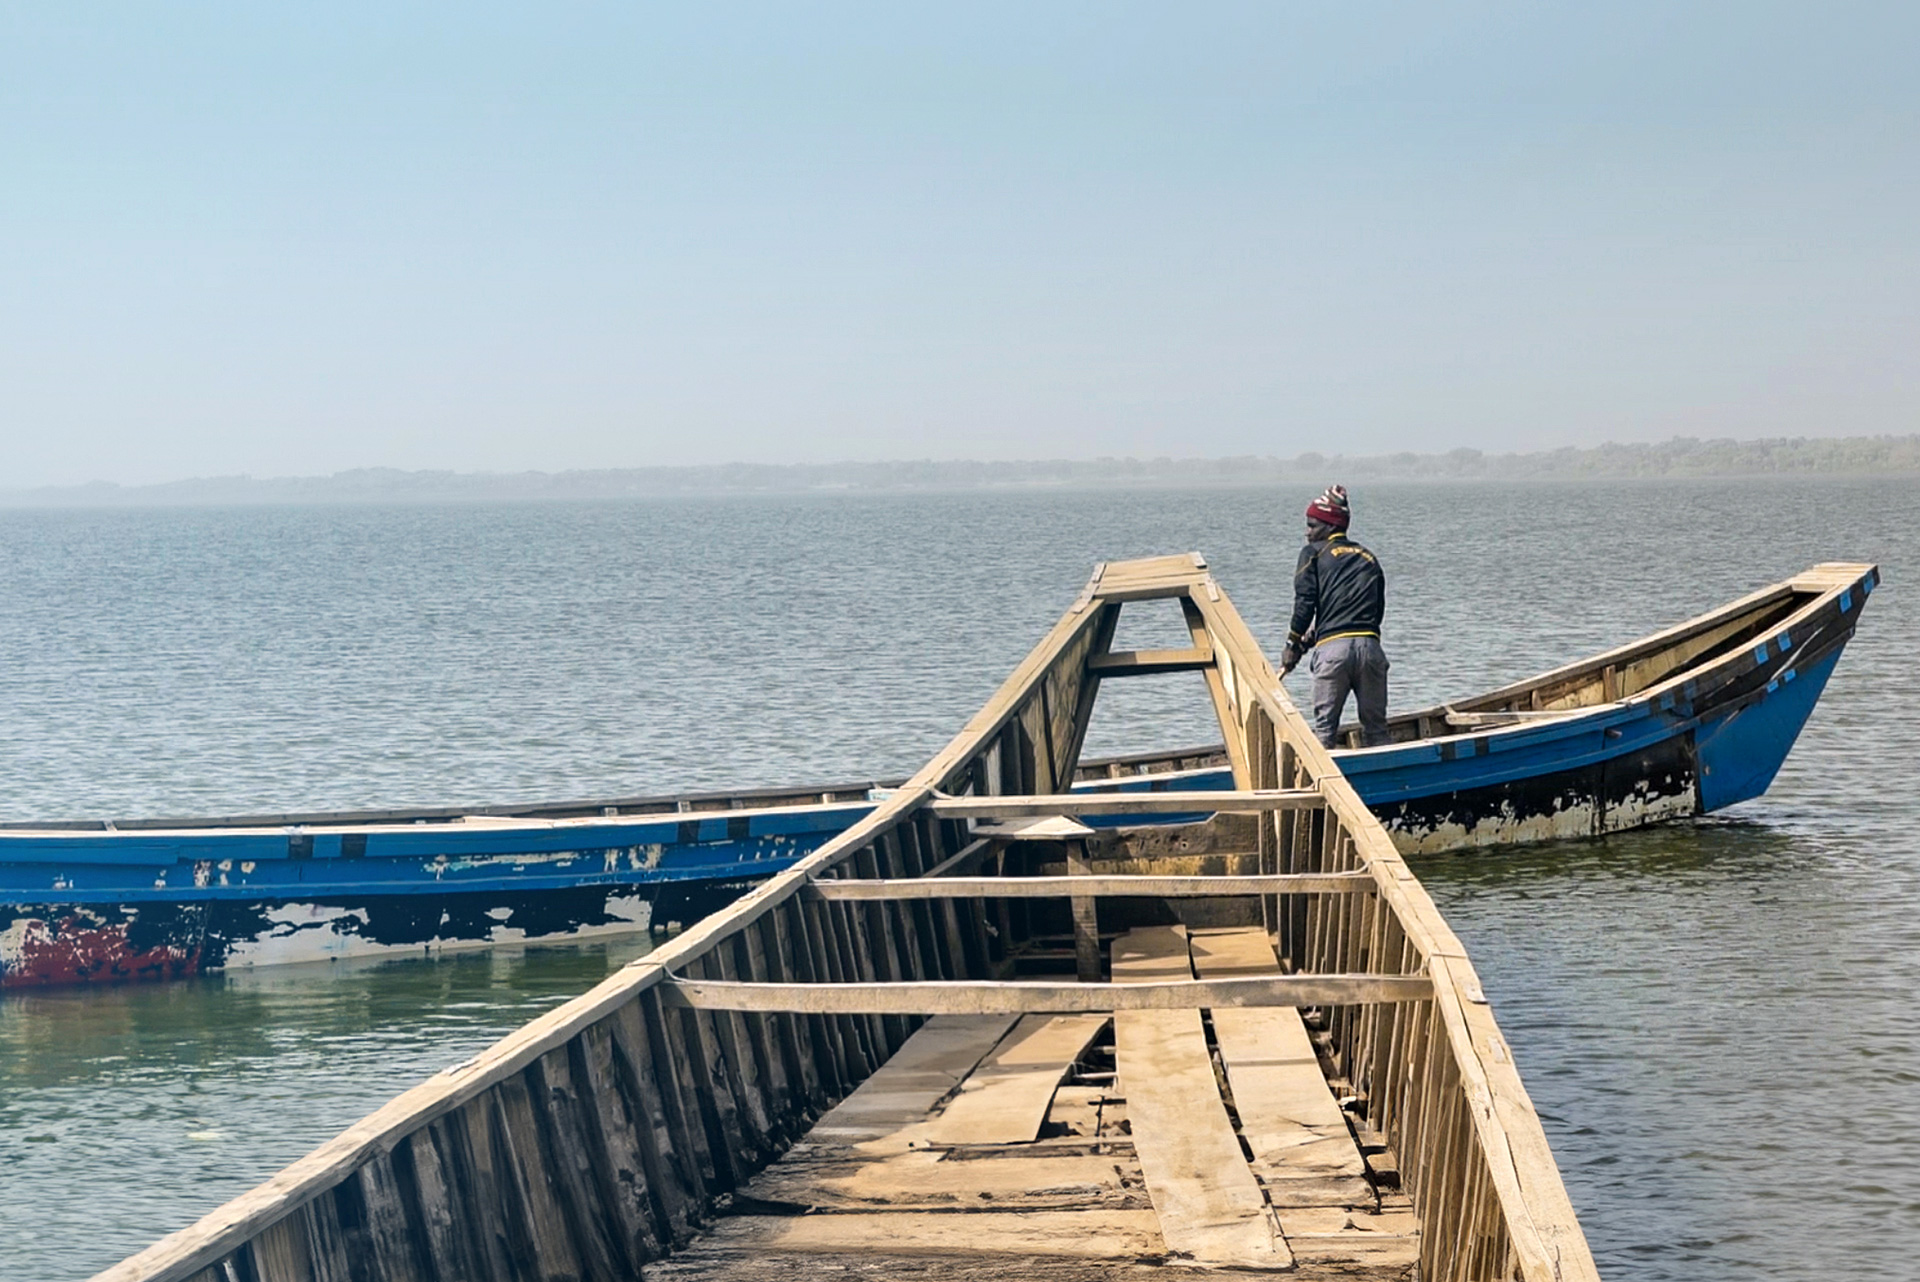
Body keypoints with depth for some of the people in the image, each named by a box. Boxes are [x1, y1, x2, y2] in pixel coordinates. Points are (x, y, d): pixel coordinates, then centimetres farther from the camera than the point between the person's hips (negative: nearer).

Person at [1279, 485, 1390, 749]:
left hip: (1332, 648, -4)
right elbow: (1378, 611, 20)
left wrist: (1293, 645, 9)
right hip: (1370, 645, 4)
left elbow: (1305, 603, -1)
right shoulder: (1369, 559, 24)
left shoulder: (1314, 554, 10)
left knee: (1324, 728, 1)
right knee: (1375, 729, 11)